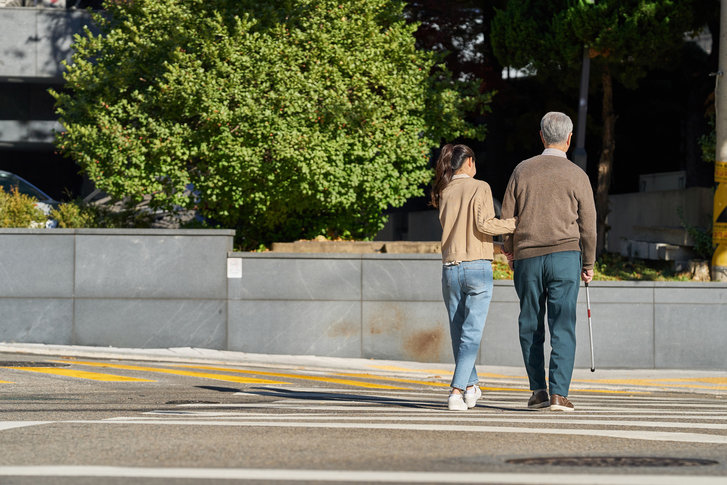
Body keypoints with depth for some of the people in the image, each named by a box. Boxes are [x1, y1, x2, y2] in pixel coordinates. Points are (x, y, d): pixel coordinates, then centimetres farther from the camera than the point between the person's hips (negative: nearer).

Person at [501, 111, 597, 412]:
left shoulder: (522, 171, 4)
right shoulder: (576, 176, 0)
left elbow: (507, 215, 8)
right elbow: (587, 224, 2)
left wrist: (509, 249, 25)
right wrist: (588, 264, 13)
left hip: (527, 258, 2)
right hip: (564, 255, -2)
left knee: (530, 326, 11)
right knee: (563, 328, -4)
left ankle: (538, 389, 8)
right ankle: (559, 393, -11)